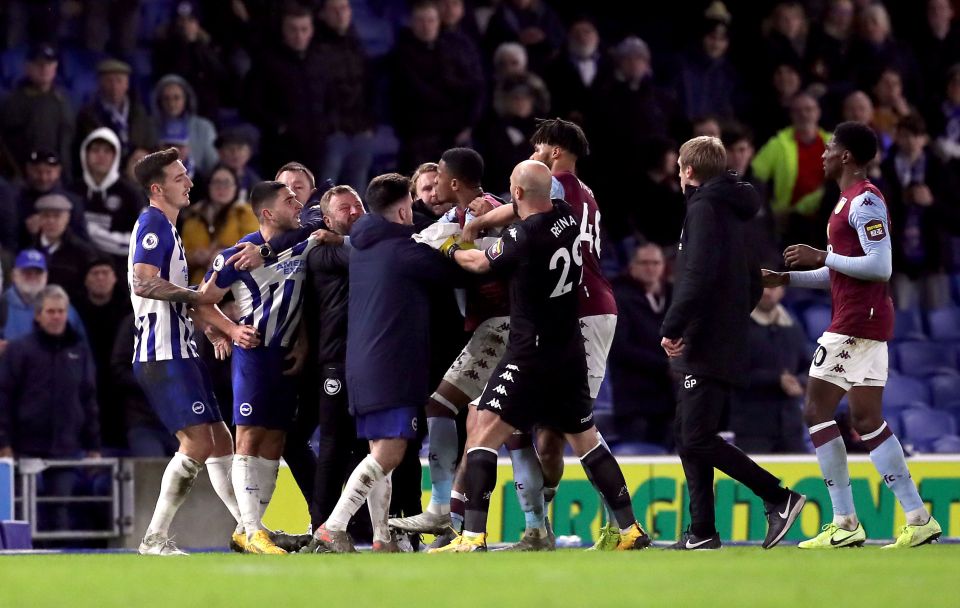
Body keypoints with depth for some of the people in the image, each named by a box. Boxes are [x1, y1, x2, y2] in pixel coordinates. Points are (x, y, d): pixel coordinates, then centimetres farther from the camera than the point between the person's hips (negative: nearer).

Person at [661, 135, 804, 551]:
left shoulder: (704, 209, -10)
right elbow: (754, 284, 25)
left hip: (706, 347, -10)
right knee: (688, 437, 11)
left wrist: (673, 327, -18)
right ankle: (702, 533, 8)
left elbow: (699, 276, -23)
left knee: (698, 439, -11)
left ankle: (779, 498, -13)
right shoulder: (732, 213, 19)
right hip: (726, 346, 10)